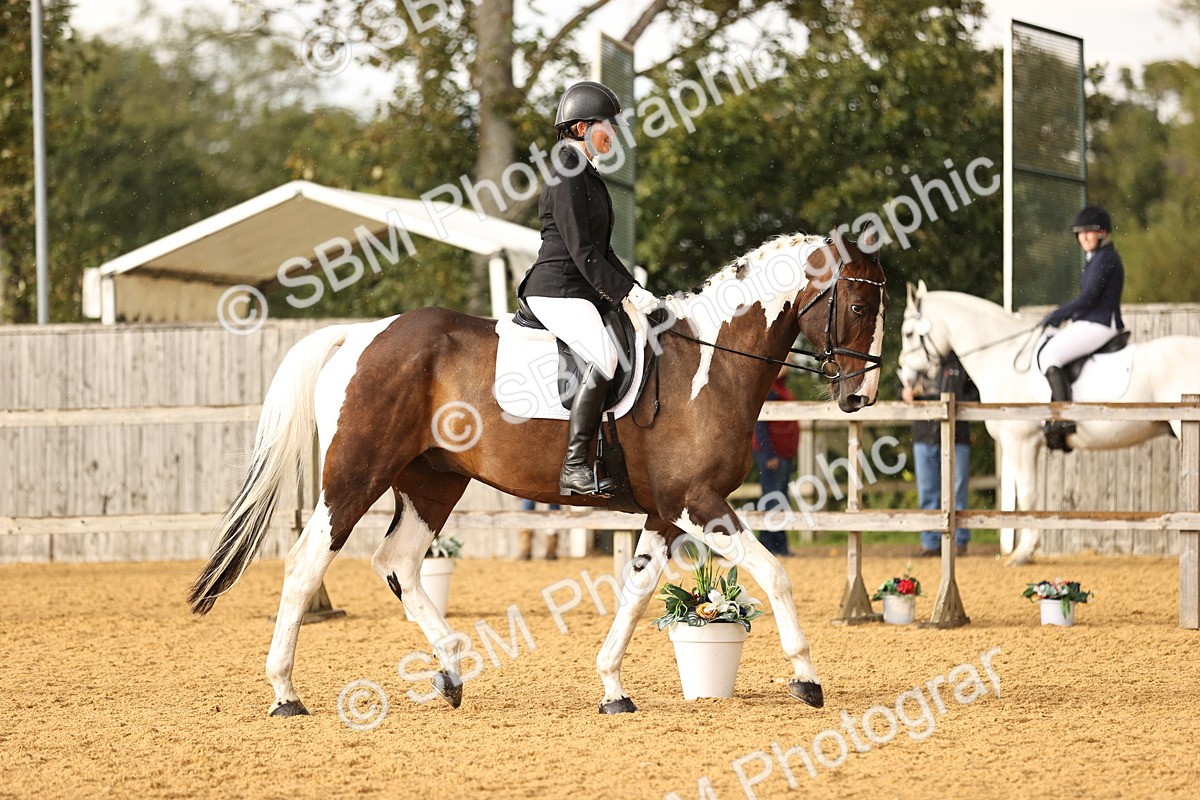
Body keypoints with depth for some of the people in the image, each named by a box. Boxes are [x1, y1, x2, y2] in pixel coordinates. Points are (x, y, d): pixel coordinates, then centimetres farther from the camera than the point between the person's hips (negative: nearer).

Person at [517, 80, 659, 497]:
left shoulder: (588, 176, 20)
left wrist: (636, 292, 14)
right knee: (604, 358, -29)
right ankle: (574, 470, -33)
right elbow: (581, 250, -16)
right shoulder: (566, 176, -11)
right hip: (558, 290, -11)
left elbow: (601, 249, 23)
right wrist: (626, 292, -16)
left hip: (584, 291, 11)